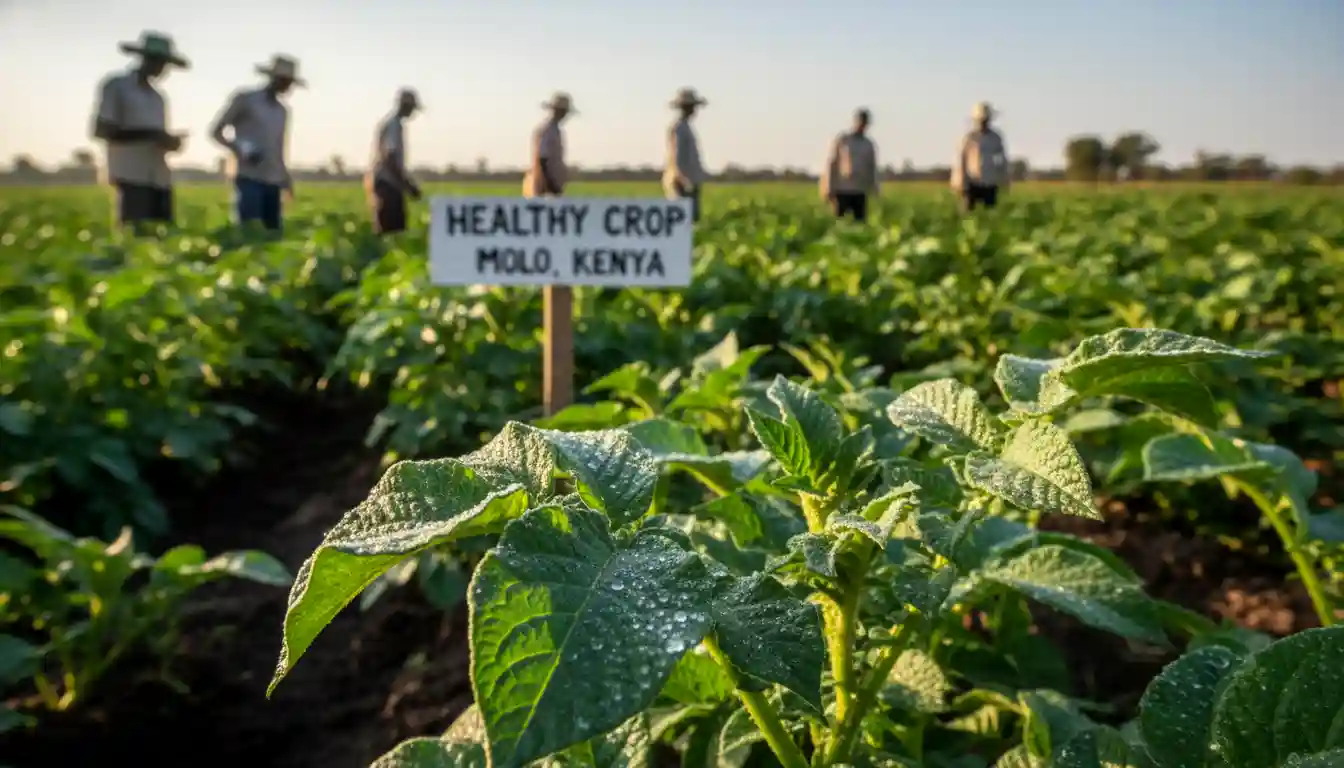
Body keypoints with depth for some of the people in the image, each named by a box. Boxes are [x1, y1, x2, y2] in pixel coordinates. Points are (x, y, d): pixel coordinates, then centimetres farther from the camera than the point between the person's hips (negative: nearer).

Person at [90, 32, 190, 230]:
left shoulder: (158, 96, 22)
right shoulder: (116, 86, 4)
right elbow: (101, 130, -5)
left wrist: (170, 141, 1)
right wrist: (148, 134, -14)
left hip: (161, 179, 6)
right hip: (132, 178, -6)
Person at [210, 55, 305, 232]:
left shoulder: (283, 111, 18)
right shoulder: (245, 99, 2)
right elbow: (215, 132, 3)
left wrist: (286, 179, 13)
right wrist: (239, 149, -15)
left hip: (273, 182, 6)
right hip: (249, 178, -5)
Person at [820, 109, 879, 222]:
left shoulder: (869, 145, 12)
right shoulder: (841, 140, 1)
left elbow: (872, 169, 15)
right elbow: (830, 164, -1)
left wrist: (875, 189, 6)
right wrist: (829, 189, -8)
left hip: (860, 192, 3)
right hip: (842, 191, -3)